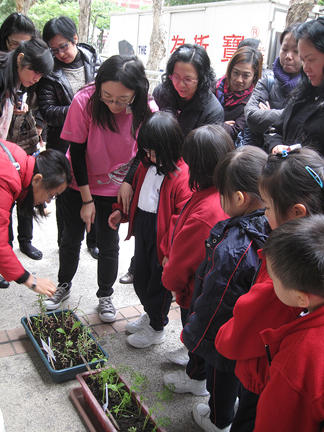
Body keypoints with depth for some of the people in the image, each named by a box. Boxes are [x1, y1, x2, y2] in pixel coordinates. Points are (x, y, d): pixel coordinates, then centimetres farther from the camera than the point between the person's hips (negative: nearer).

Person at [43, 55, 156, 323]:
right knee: (72, 239, 14)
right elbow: (77, 152, -16)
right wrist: (87, 198, -12)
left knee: (109, 245, 8)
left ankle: (105, 296, 32)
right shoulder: (85, 101, -24)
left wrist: (128, 183, -15)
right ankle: (64, 286, 40)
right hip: (80, 184, 0)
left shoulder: (146, 109, -22)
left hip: (116, 188, 0)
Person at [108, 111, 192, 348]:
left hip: (162, 237, -8)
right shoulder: (147, 164, 2)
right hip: (142, 229, 8)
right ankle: (150, 313, 48)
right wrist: (120, 211, 8)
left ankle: (157, 328, 32)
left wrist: (169, 250, -22)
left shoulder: (182, 176, -23)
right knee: (140, 278, 22)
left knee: (160, 282, 10)